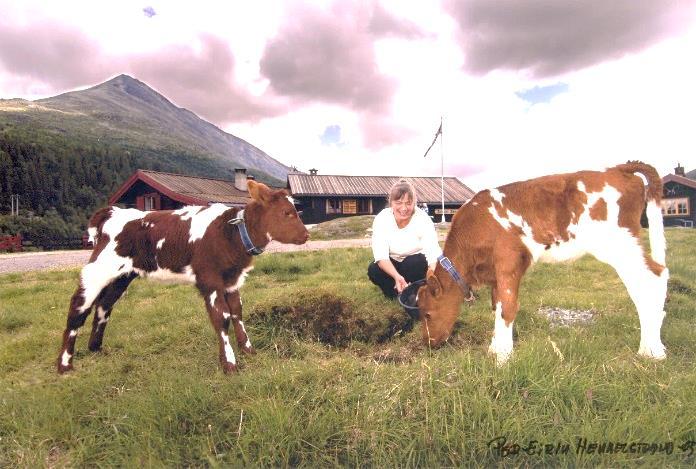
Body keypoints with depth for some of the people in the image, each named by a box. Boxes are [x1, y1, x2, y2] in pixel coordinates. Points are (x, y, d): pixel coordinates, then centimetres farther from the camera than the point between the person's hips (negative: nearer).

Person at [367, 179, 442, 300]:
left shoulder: (423, 219, -24)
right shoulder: (382, 218, -22)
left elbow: (434, 254, -33)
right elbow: (381, 255, -30)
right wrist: (396, 276, -49)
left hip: (416, 263, 0)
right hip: (391, 264, 1)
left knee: (415, 263, -33)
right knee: (373, 270, -28)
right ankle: (393, 291, 0)